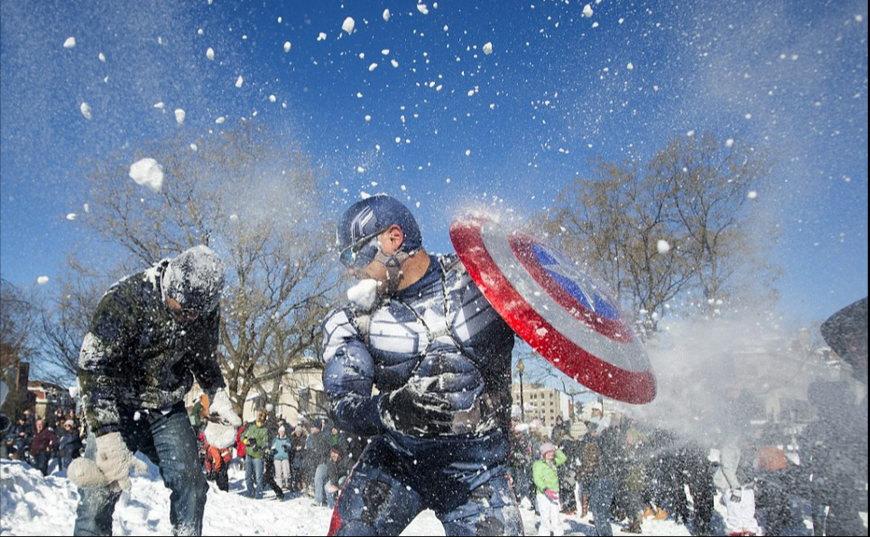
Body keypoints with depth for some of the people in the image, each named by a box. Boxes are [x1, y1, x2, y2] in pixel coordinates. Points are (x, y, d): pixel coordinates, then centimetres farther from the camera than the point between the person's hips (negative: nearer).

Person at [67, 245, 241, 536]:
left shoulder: (207, 311, -10)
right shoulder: (125, 299, -25)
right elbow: (92, 369, -27)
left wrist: (219, 401, -5)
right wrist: (108, 439, -34)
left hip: (168, 410, 3)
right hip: (118, 408, -3)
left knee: (191, 484, -5)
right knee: (99, 491, -12)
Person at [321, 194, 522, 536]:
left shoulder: (479, 278, -7)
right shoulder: (352, 323, -3)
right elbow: (344, 408, -13)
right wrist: (390, 409, -34)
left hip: (477, 469, -1)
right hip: (396, 458, 1)